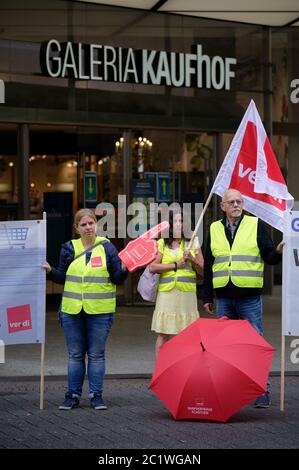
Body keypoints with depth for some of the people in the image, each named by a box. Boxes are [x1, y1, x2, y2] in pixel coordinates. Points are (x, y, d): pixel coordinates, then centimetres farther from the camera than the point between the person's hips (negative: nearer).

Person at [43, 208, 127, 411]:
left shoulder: (107, 247, -1)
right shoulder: (69, 248, 5)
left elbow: (117, 278, -1)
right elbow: (62, 277, 10)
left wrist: (124, 270, -21)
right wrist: (50, 270, -8)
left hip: (100, 311, -2)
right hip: (72, 311, 2)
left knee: (96, 355, 5)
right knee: (75, 355, 9)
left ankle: (96, 396, 13)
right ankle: (73, 396, 18)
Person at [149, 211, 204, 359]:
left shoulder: (192, 243, 13)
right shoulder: (162, 243, 10)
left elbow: (203, 270, 11)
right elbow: (152, 267, -1)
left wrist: (192, 259, -7)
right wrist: (175, 265, -5)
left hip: (187, 292, 1)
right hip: (166, 292, -1)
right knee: (163, 334, 0)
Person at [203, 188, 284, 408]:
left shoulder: (256, 225, 3)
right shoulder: (215, 229, 11)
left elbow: (269, 257, 1)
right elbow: (208, 266, 14)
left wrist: (278, 252, -22)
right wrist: (207, 297, 13)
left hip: (249, 297, -3)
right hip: (223, 297, 3)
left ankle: (262, 392, 3)